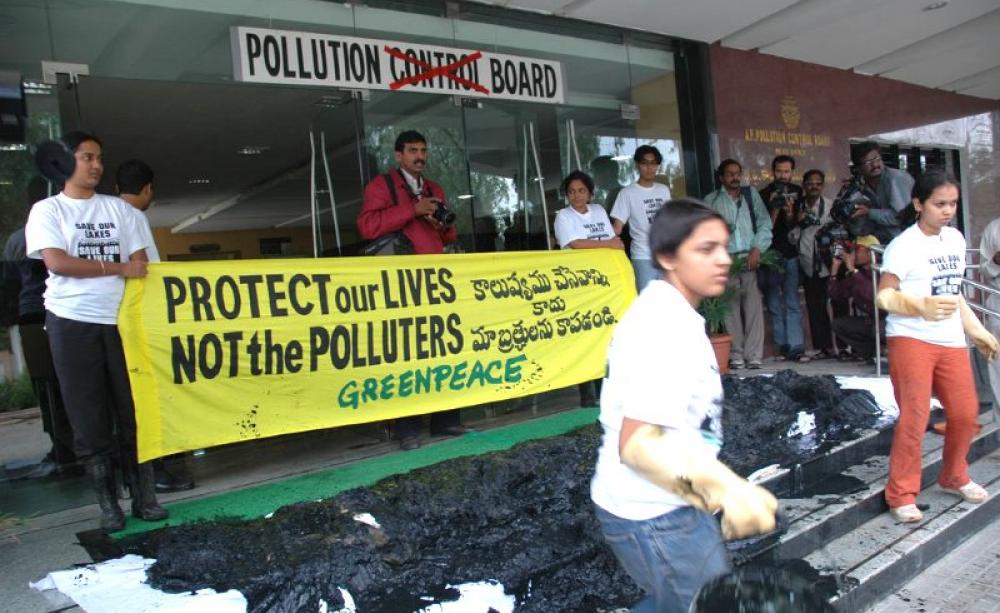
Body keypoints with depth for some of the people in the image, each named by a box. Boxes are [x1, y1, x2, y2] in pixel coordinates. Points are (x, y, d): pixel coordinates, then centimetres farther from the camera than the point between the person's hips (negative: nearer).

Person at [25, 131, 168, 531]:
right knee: (90, 419, 3)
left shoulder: (119, 209, 13)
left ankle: (144, 497, 10)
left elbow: (140, 264, 9)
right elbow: (57, 262, -11)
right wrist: (119, 268, -9)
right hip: (73, 324, -2)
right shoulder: (48, 210, 3)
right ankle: (107, 504, 12)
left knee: (135, 413, 2)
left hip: (122, 320, 3)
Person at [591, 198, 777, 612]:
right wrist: (726, 488, -41)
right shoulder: (667, 327, -24)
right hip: (656, 516, -10)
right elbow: (637, 443, -31)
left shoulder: (662, 311, 8)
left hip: (653, 505, 10)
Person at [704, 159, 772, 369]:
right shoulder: (711, 200, 9)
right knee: (731, 307, -3)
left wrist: (757, 249, -5)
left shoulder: (751, 194, 15)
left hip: (751, 258, 1)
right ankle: (736, 355, 1)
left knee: (753, 306, -5)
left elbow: (764, 223, 8)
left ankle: (754, 355, -3)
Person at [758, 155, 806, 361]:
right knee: (775, 305, 2)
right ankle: (783, 346, 9)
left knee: (793, 304, -3)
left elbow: (795, 226, 7)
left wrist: (790, 212, -12)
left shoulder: (797, 193, 9)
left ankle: (796, 347, -5)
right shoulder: (764, 195, -1)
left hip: (790, 254, 2)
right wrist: (774, 210, -18)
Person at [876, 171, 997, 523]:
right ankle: (901, 495, 4)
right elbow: (884, 296, -15)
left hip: (951, 341, 7)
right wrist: (921, 307, -31)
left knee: (966, 413, 10)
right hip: (911, 339, -7)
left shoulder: (955, 239, 11)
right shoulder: (904, 246, -11)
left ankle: (954, 477, 35)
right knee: (915, 417, -9)